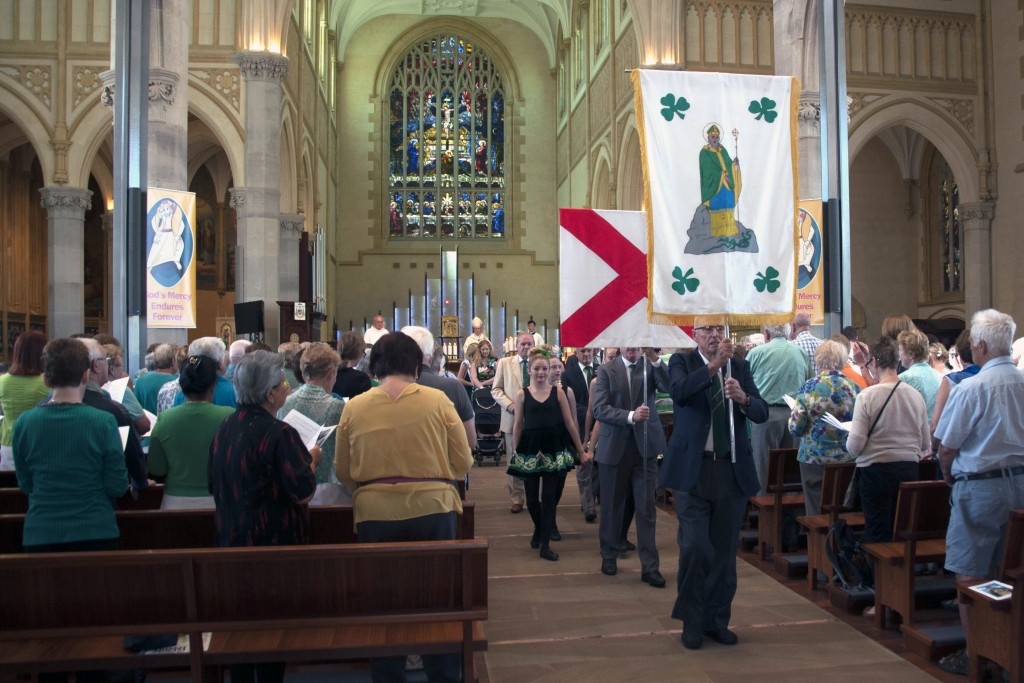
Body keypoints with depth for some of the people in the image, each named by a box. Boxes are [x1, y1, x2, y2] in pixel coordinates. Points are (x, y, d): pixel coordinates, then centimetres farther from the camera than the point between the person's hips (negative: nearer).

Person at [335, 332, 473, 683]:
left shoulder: (354, 407, -1)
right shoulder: (437, 401, -5)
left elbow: (343, 472, 6)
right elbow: (463, 463, -2)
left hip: (375, 513, 1)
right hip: (432, 509, -1)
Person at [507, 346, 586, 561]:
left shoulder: (557, 393, 1)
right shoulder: (522, 394, 1)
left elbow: (569, 423, 4)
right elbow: (518, 425, 7)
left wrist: (581, 450, 5)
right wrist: (514, 452, 9)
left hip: (553, 448, 0)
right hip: (530, 448, 0)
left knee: (549, 496, 0)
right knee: (531, 497, 8)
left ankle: (545, 544, 7)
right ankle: (539, 529, 38)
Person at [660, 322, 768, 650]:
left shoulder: (740, 367, 8)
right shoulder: (682, 361, 0)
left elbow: (762, 413, 1)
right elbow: (679, 392, -22)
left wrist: (743, 398, -20)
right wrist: (713, 365, -32)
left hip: (732, 471, 3)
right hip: (693, 469, -3)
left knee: (724, 551, 11)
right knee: (694, 547, -4)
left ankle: (717, 620, 26)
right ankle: (692, 622, 14)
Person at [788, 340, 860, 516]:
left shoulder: (809, 387, -10)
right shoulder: (854, 388, -2)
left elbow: (795, 428, -9)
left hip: (815, 459, -3)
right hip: (848, 460, 3)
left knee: (817, 511, 5)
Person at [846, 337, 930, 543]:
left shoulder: (866, 396, -13)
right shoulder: (916, 395, 0)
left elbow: (855, 444, -13)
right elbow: (926, 445, 9)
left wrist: (850, 448, 8)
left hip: (876, 471, -4)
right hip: (909, 470, 4)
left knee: (877, 533, 5)